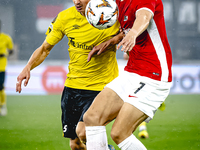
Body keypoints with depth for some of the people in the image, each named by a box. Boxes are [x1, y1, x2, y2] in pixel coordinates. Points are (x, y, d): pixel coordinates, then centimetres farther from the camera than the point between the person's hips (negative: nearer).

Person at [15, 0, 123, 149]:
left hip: (102, 86, -4)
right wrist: (28, 67, -10)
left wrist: (110, 42, -17)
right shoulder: (65, 17, -4)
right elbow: (45, 48, 6)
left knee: (83, 132, -22)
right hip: (73, 86, 4)